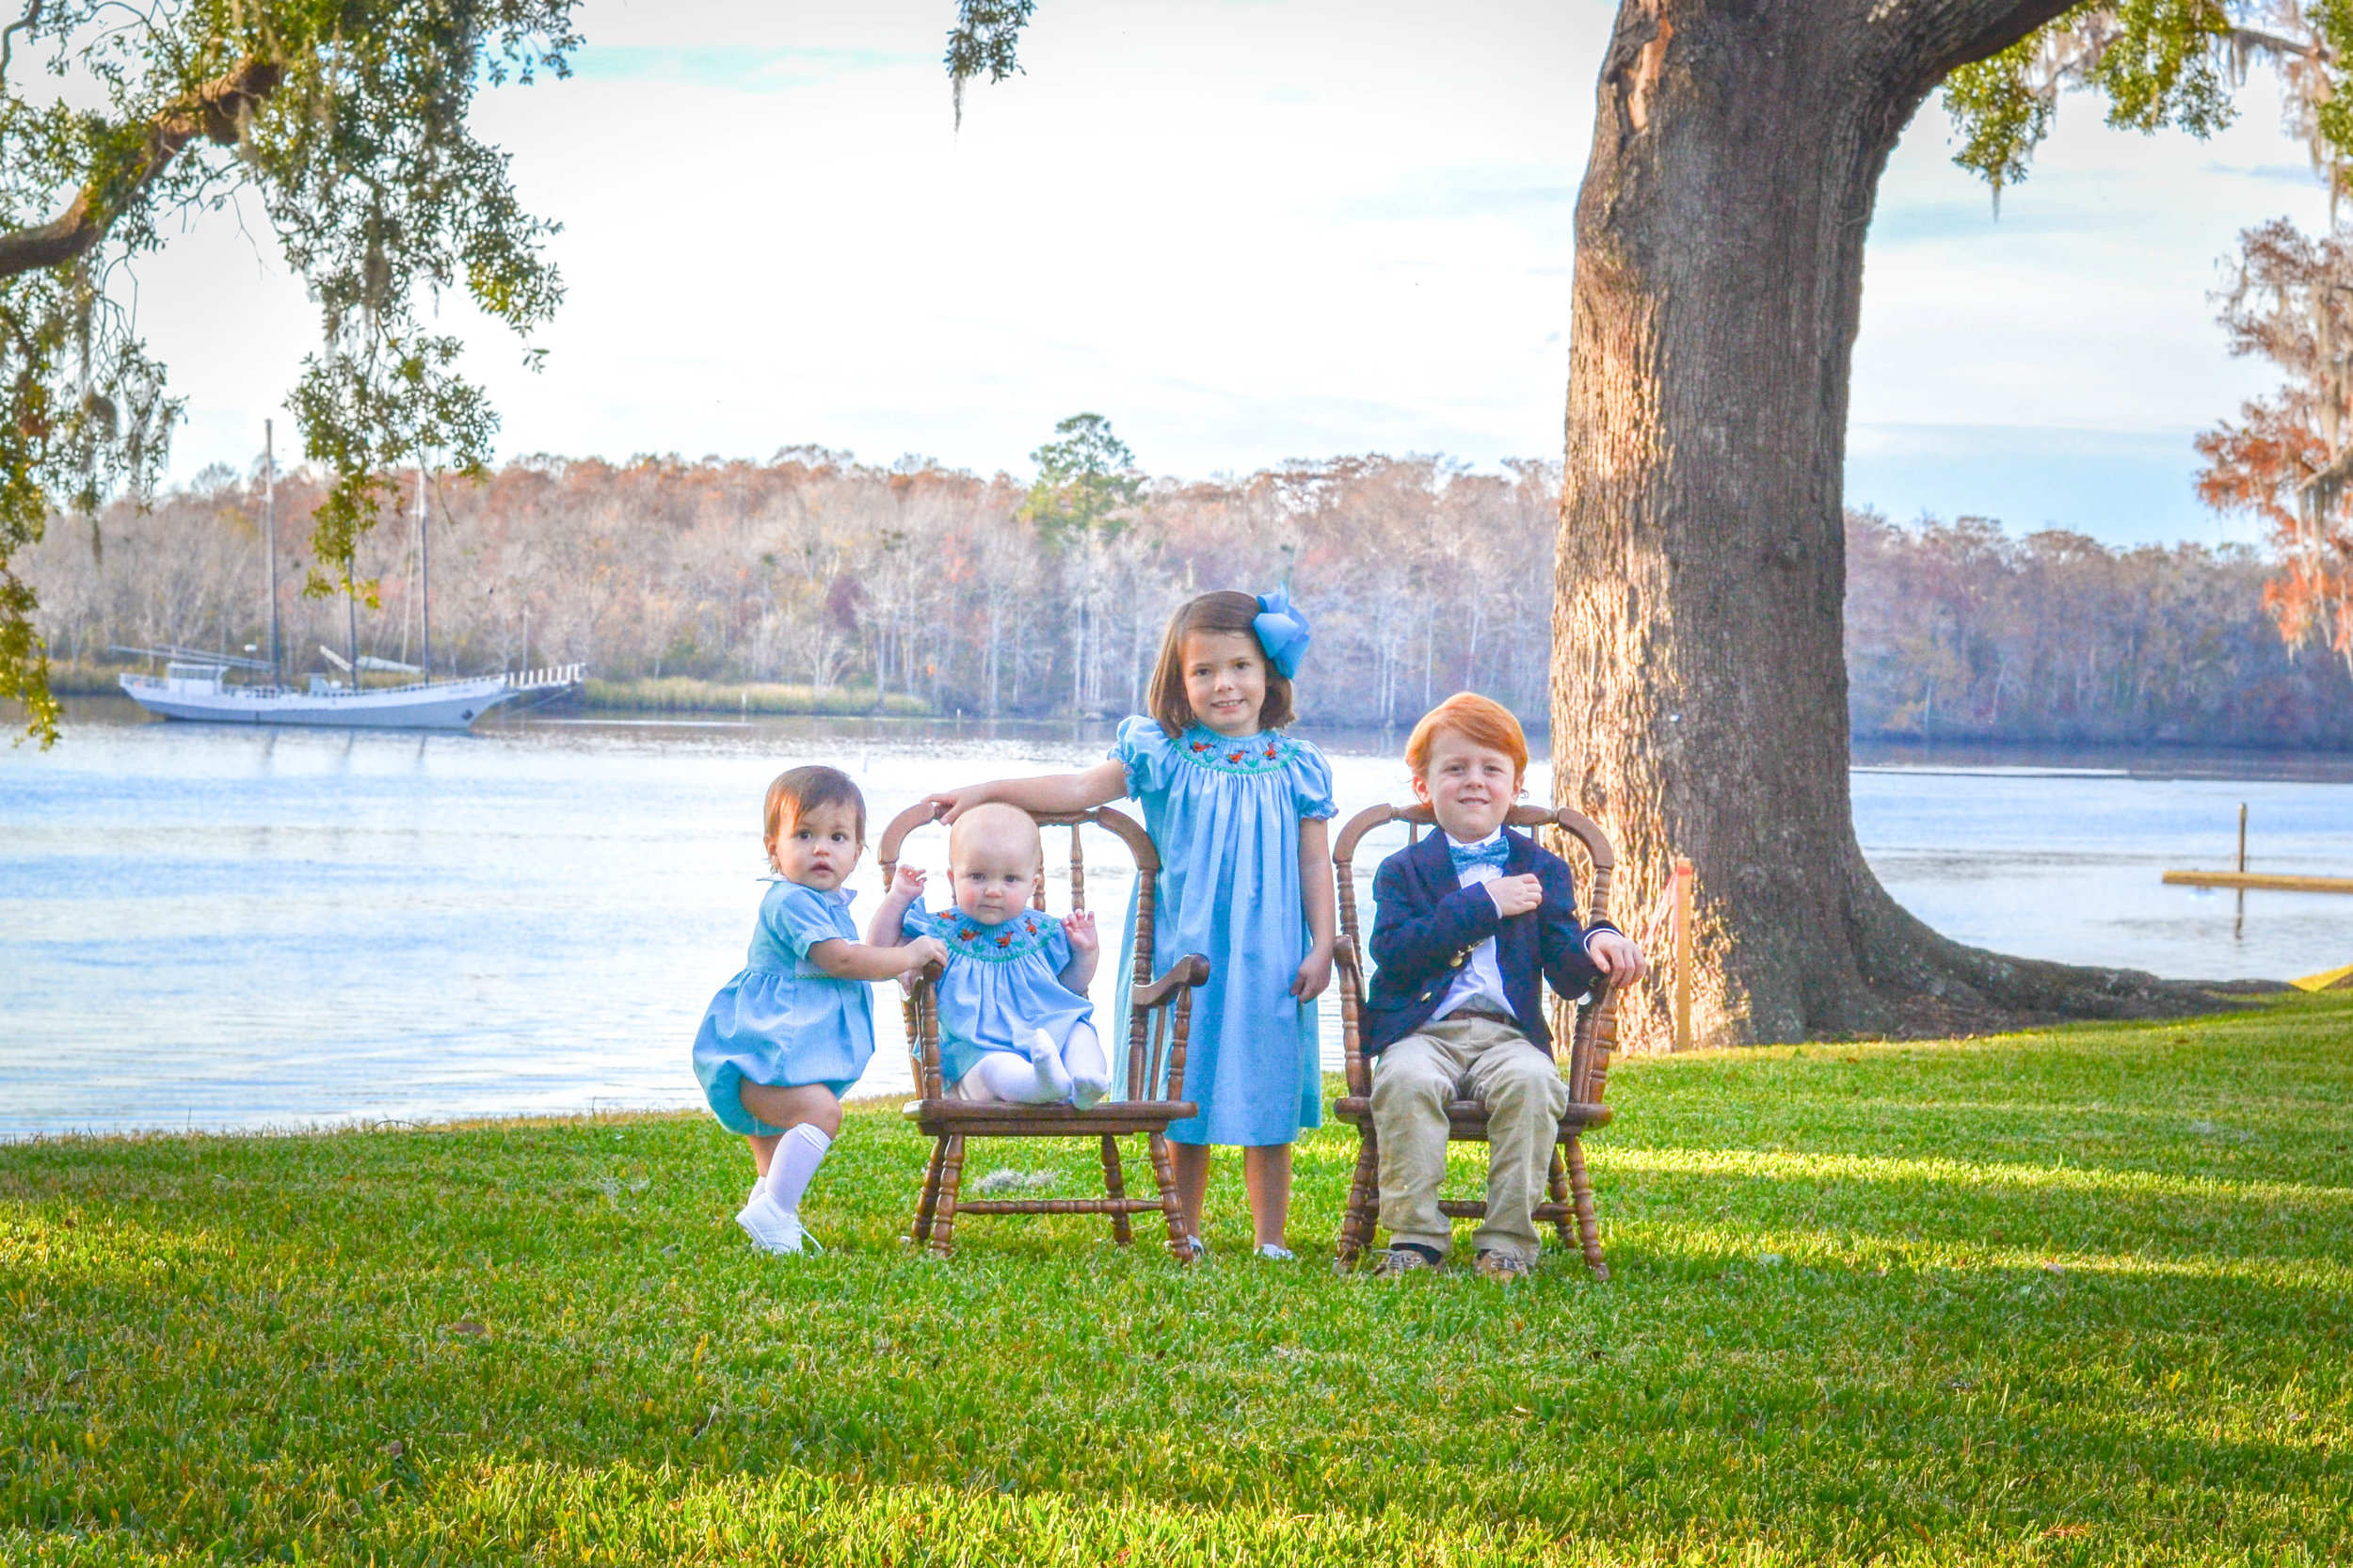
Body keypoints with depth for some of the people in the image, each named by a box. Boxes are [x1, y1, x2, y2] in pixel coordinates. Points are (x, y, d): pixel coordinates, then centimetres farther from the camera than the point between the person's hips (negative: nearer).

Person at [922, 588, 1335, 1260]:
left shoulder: (1295, 766, 3)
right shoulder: (1162, 755, 1)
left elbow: (1315, 861, 4)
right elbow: (1081, 788, -2)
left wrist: (1322, 946, -2)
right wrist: (988, 790, -9)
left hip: (1268, 958, 0)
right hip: (1181, 953, 0)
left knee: (1267, 1099, 4)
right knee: (1184, 1100, 7)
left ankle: (1270, 1239, 14)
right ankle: (1183, 1235, 18)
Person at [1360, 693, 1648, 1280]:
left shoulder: (1543, 869, 18)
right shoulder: (1403, 870, 13)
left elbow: (1567, 973, 10)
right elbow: (1393, 953, -7)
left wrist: (1597, 947, -15)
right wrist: (1484, 905, -8)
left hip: (1508, 1033, 1)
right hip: (1423, 1032, -1)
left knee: (1531, 1080, -33)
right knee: (1405, 1080, -35)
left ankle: (1508, 1241, -25)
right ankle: (1415, 1235, -24)